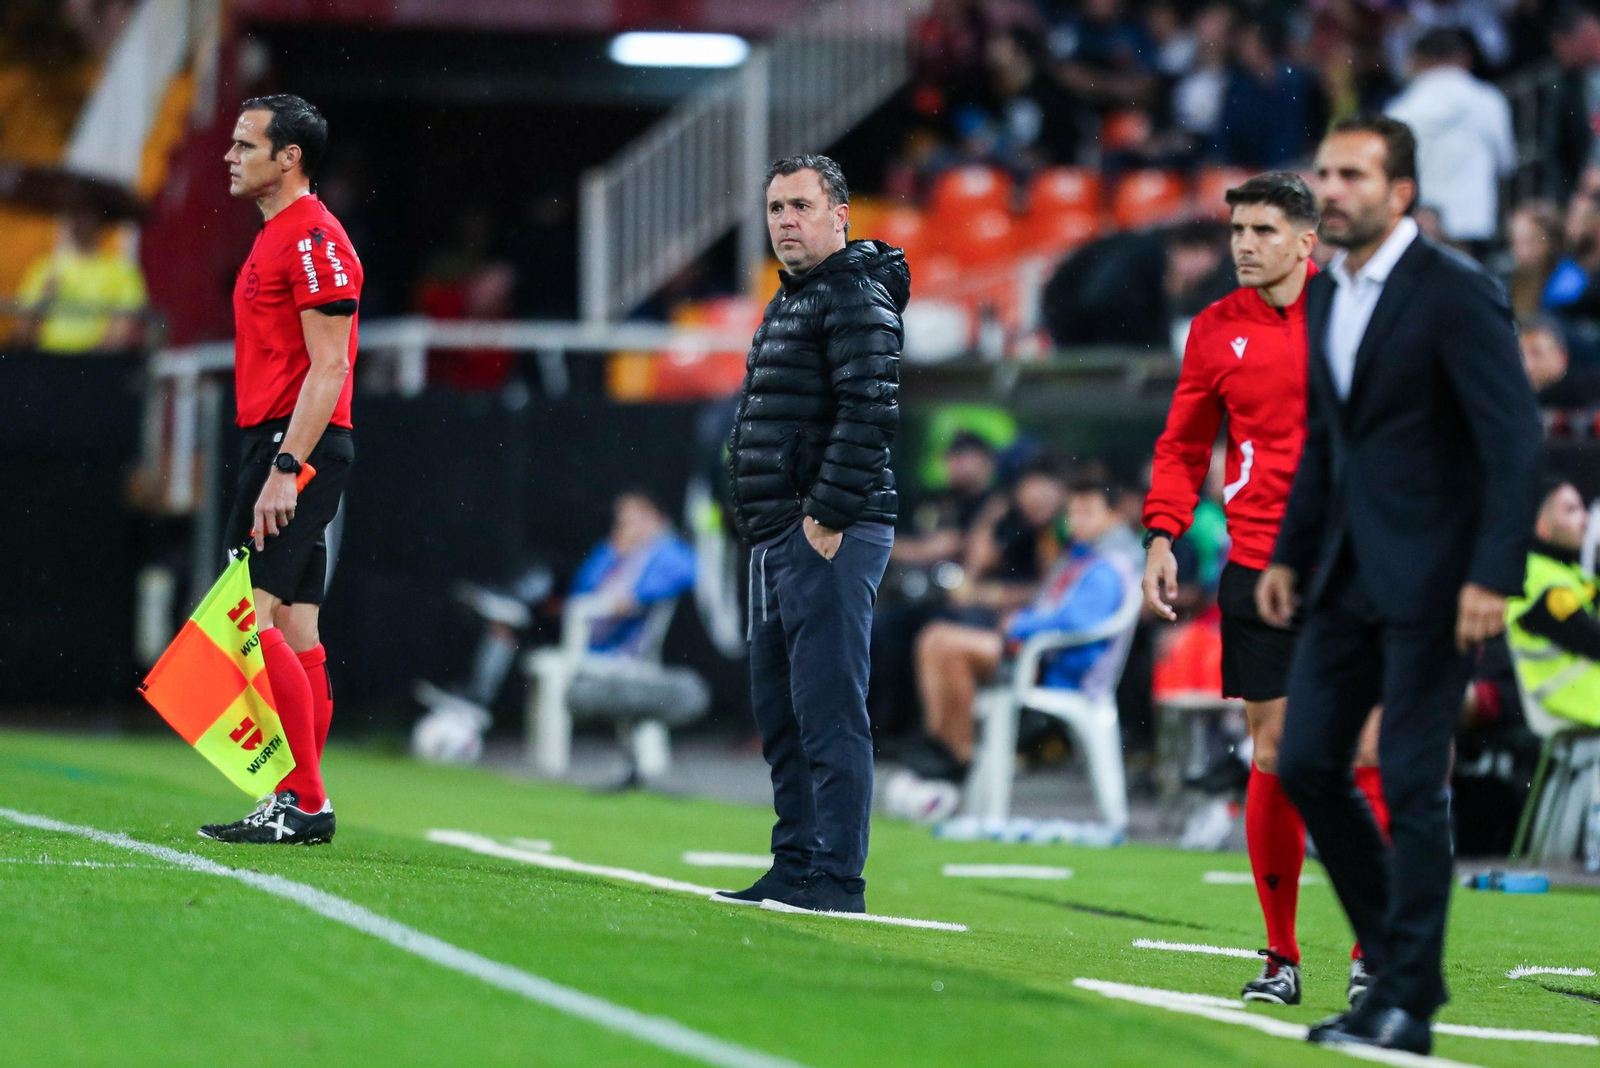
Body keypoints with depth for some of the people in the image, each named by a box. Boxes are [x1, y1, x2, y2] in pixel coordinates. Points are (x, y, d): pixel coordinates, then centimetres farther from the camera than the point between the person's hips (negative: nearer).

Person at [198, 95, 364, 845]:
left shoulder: (313, 240, -11)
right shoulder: (276, 240, 19)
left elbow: (328, 367, -18)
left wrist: (285, 468, -23)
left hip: (299, 446, -10)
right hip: (280, 447, 10)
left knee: (250, 620, -15)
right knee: (295, 634, 9)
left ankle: (303, 802, -15)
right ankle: (302, 807, 10)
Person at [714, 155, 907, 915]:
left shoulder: (856, 296, -10)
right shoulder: (789, 302, 21)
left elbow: (869, 413, -20)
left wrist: (828, 515, -22)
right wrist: (767, 524, 18)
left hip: (829, 537, -11)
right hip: (778, 539, 11)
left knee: (828, 711, -11)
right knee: (780, 714, 13)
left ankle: (838, 880, -10)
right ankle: (796, 868, 19)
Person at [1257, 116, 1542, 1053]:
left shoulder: (1457, 295, -14)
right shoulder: (1325, 297, 11)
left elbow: (1516, 441, -16)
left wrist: (1494, 577, -22)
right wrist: (1290, 555, 15)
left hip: (1431, 579, -8)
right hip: (1349, 576, 8)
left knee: (1413, 783, -5)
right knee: (1308, 764, 7)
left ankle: (1405, 1006, 1)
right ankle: (1396, 950, 23)